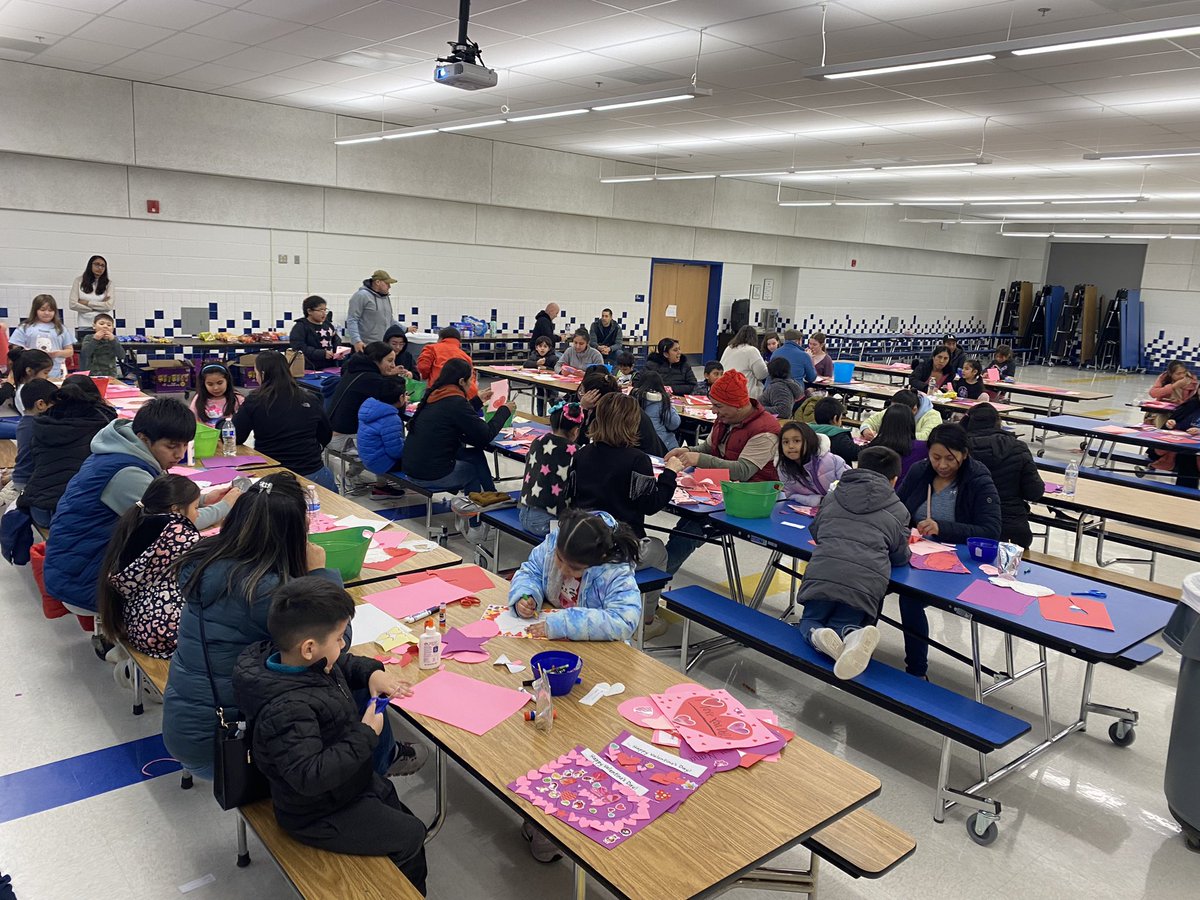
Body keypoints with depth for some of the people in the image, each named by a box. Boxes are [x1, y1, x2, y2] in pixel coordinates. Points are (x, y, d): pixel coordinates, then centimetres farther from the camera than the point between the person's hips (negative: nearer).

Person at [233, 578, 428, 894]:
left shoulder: (307, 661, -11)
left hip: (350, 780, 9)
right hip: (321, 816, -9)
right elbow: (310, 776, -41)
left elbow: (343, 664, 11)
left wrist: (371, 672, -7)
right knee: (409, 838, 2)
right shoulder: (287, 710, -38)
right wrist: (365, 735, -35)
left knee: (402, 818, 22)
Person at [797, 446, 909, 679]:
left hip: (822, 571, 1)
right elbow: (900, 558, 21)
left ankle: (820, 636, -16)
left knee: (810, 621, 21)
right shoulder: (898, 511, 19)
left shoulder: (832, 498, 24)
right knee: (842, 625, 17)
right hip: (866, 580, -1)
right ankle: (853, 636, -21)